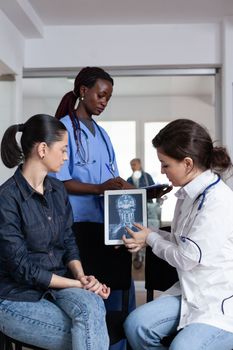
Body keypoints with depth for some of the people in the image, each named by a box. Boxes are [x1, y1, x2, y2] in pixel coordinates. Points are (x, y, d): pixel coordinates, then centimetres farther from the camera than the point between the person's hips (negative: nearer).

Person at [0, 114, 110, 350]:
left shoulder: (58, 190, 6)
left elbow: (68, 242, 9)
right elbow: (23, 268, -18)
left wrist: (81, 276, -11)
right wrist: (78, 284, -16)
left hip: (59, 284, 5)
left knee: (91, 306, -28)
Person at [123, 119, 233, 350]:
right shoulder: (189, 194, 6)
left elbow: (186, 258, -18)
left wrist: (150, 238, -2)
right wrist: (148, 238, 3)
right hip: (192, 293, 8)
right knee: (136, 324, -7)